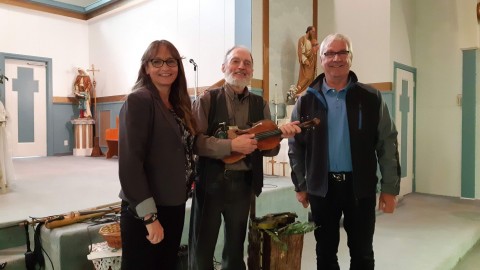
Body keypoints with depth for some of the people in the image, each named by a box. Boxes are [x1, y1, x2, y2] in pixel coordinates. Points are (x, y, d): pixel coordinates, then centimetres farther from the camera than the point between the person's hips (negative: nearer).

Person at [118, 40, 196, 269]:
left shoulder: (178, 105, 9)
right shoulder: (138, 100, -14)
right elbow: (130, 163, -20)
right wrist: (149, 215, -21)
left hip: (174, 207, 8)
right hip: (144, 212, -7)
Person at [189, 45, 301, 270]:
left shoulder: (260, 104, 7)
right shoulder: (208, 99, -3)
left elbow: (269, 149, 3)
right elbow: (194, 140, -15)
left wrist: (279, 134, -17)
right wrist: (231, 145, -23)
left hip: (244, 184, 3)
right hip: (211, 182, -3)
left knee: (235, 248, 19)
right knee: (201, 249, 8)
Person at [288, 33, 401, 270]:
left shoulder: (371, 98, -1)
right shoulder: (306, 101, 0)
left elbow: (387, 144, -1)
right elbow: (296, 146, 3)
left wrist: (390, 188, -3)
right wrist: (300, 185, 3)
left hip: (360, 186, 0)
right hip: (322, 187, 1)